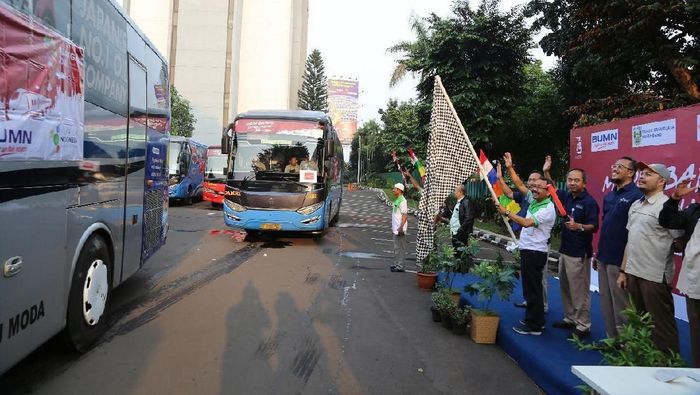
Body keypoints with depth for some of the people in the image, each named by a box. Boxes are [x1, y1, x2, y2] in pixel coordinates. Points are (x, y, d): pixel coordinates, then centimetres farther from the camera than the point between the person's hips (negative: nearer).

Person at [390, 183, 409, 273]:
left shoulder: (402, 201, -16)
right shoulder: (396, 200, 15)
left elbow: (404, 215, -20)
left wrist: (401, 227, -25)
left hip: (400, 229, -10)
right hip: (395, 228, 10)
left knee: (400, 247, -5)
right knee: (396, 247, 16)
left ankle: (400, 266, -1)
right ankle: (396, 264, 24)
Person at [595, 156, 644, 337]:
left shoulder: (636, 195, -13)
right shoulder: (609, 196, 14)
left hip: (620, 259, -8)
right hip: (605, 256, 8)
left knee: (620, 303, 2)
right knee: (606, 301, 15)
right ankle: (611, 338, 27)